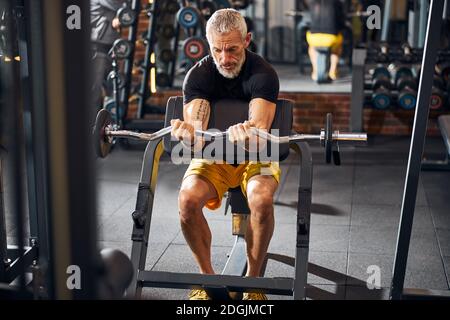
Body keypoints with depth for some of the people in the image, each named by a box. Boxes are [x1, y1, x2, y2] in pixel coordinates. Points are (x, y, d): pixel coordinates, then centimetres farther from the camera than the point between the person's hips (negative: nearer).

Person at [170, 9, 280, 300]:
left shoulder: (263, 74, -17)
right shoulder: (198, 75, -10)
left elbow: (260, 126, -32)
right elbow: (195, 128, -24)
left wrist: (248, 135, -57)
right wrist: (187, 133, -50)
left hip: (255, 155, -2)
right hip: (213, 155, 2)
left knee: (262, 200, -35)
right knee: (188, 198, -29)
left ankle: (253, 280, -13)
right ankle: (207, 276, -9)